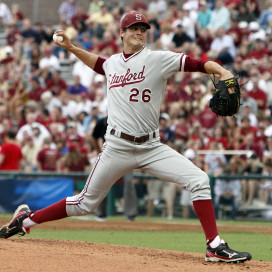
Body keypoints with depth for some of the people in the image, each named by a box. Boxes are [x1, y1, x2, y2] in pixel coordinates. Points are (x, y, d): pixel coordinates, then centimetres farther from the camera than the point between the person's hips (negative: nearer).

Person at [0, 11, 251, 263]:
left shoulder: (157, 59, -4)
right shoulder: (113, 63, 10)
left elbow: (197, 64, -16)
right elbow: (97, 63, 36)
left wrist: (223, 72, -32)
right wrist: (71, 47, 29)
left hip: (151, 147, -1)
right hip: (117, 147, 1)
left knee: (198, 180, -19)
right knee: (86, 203, 6)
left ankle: (215, 247, -14)